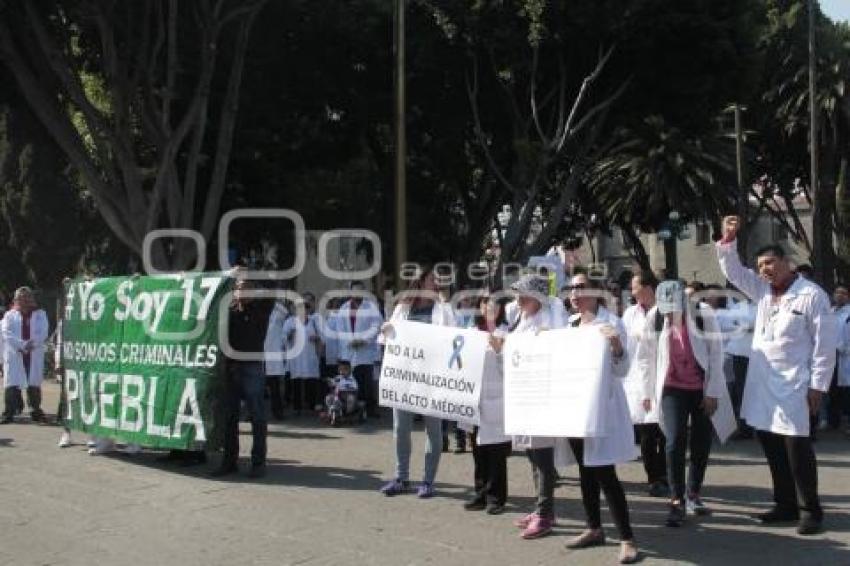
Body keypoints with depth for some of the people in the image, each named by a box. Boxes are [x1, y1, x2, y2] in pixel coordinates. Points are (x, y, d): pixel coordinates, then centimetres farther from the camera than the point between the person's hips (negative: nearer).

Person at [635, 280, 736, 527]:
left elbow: (716, 355, -11)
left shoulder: (704, 314, -16)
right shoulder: (655, 316, -11)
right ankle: (676, 501, -1)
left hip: (703, 389, 0)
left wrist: (712, 393, -11)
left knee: (701, 444, 7)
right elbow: (645, 355, -1)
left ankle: (693, 495, 25)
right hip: (672, 389, 0)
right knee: (675, 442, -11)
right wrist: (649, 390, 0)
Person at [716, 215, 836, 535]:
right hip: (763, 385, 6)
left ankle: (810, 510, 13)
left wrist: (818, 386, -12)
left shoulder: (811, 295, -8)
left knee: (797, 450, 0)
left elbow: (825, 344, -9)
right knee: (772, 447, 13)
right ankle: (786, 505, 26)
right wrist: (728, 241, -1)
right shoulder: (763, 291, 10)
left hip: (794, 387, -6)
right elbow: (733, 271, 16)